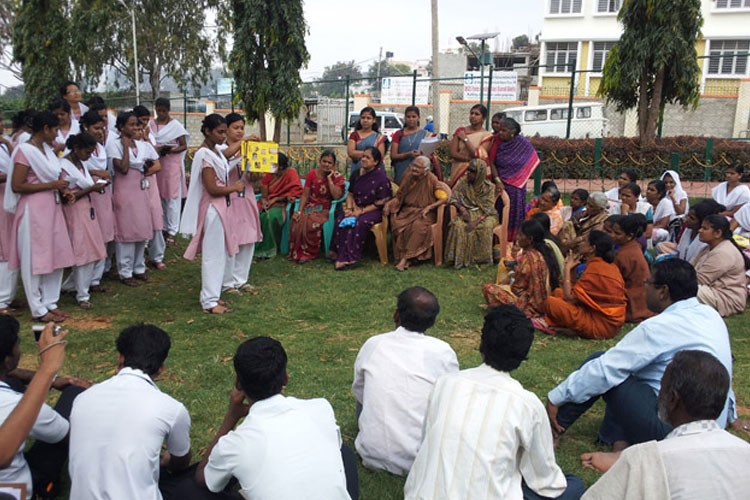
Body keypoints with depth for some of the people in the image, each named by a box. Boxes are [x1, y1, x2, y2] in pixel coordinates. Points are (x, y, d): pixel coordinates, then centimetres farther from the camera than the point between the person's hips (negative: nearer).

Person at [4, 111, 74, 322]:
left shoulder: (46, 148, 9)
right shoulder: (25, 151, -14)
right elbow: (16, 186, -18)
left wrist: (61, 189, 3)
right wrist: (52, 185, -18)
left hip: (52, 207, 8)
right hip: (34, 211, -8)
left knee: (55, 256, 12)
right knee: (35, 259, 3)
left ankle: (50, 302, 24)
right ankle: (39, 309, 13)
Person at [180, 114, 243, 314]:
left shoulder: (216, 151, 10)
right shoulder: (205, 155, -18)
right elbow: (212, 189, -21)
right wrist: (234, 188, -9)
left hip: (220, 207, 10)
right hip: (212, 208, -10)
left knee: (219, 253, 15)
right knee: (213, 254, -4)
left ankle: (212, 295, 26)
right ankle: (209, 301, 4)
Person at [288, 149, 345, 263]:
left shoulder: (337, 177, 0)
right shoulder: (312, 174, 7)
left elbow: (336, 196, -16)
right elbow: (305, 195, 4)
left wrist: (329, 178, -13)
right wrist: (300, 211, -8)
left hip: (325, 209, -3)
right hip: (310, 206, 3)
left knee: (312, 223, -33)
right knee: (297, 221, -27)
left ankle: (309, 253, -14)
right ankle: (297, 253, -10)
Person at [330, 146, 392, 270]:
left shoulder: (381, 177, -10)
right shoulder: (356, 174, 11)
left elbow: (381, 203, -13)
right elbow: (350, 194, 16)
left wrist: (361, 211, -17)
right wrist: (350, 208, -5)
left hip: (374, 210, -6)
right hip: (356, 208, 6)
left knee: (359, 223, -34)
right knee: (340, 220, -24)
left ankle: (348, 258, -29)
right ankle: (338, 253, -21)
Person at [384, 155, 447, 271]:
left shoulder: (431, 180, -8)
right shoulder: (408, 177, 2)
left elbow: (444, 198, -9)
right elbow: (399, 196, 9)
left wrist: (429, 207, -20)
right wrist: (389, 203, -10)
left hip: (424, 213, -3)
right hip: (408, 211, 3)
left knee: (418, 225, -36)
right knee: (397, 223, -29)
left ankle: (406, 258, -28)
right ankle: (401, 256, -23)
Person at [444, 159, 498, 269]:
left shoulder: (488, 187, -4)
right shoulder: (463, 182, 2)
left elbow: (488, 208, -11)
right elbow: (454, 199, 1)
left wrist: (476, 221, -26)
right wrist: (461, 208, -20)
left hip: (484, 215, -1)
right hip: (467, 213, 1)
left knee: (486, 227, -34)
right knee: (458, 225, -31)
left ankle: (482, 258, -19)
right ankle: (461, 258, -24)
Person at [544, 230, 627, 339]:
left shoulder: (595, 267, -18)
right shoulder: (610, 265, 9)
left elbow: (569, 297, -17)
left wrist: (567, 268, -9)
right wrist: (571, 268, 3)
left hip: (601, 325, -9)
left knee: (551, 302, -15)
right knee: (558, 292, 11)